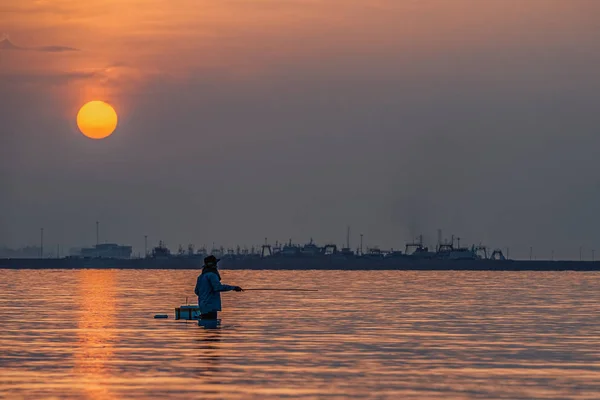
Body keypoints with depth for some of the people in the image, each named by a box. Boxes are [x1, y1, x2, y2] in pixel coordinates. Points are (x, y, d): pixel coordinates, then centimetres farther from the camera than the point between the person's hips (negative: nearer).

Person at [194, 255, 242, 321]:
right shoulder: (212, 275, -13)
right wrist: (233, 288, -22)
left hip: (203, 307, 9)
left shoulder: (201, 276, 16)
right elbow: (219, 287, -26)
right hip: (210, 307, -9)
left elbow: (196, 291, 24)